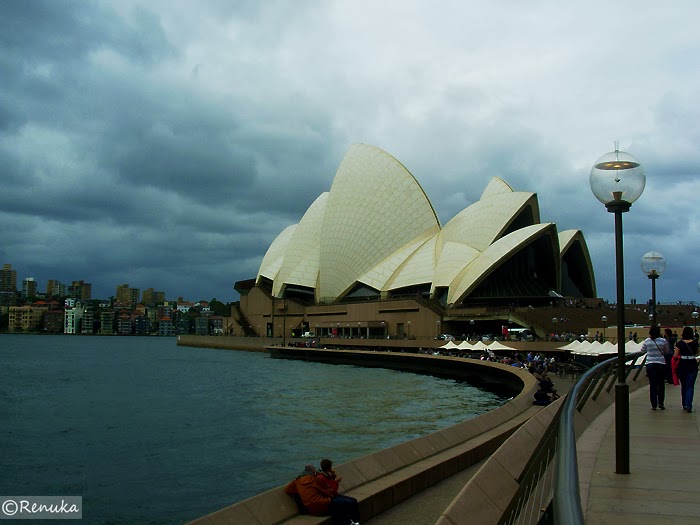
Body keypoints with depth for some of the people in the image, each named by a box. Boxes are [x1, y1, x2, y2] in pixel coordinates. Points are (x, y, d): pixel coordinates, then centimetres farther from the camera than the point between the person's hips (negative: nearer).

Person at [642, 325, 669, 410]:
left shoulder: (647, 341, -5)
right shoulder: (663, 341, -8)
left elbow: (643, 350, 10)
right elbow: (666, 351, 7)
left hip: (650, 365, 1)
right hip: (661, 364, -1)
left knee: (652, 385, 5)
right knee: (661, 384, 13)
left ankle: (654, 405, 5)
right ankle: (660, 403, 13)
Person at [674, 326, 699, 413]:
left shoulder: (680, 343, -9)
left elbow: (675, 355, -5)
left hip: (682, 365, 0)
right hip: (692, 365, 0)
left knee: (683, 386, 16)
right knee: (690, 386, 1)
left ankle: (684, 405, 24)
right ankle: (688, 405, -14)